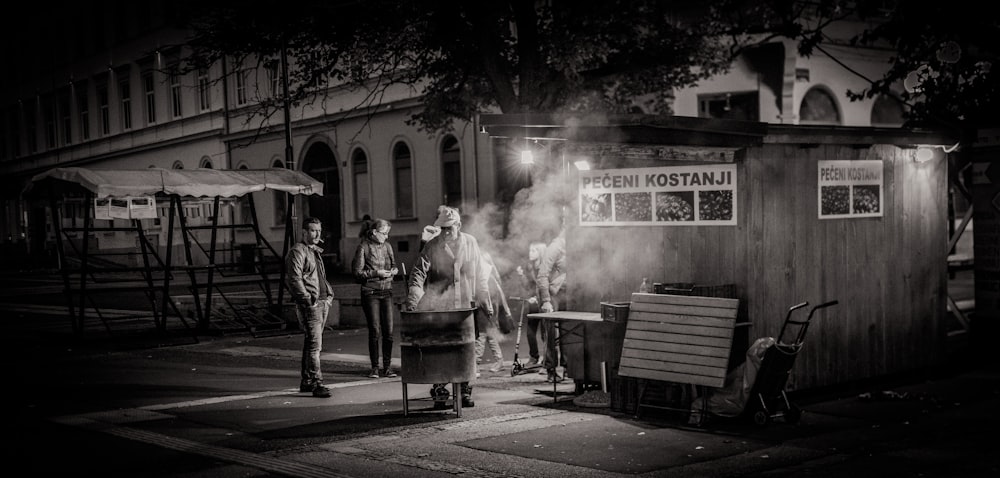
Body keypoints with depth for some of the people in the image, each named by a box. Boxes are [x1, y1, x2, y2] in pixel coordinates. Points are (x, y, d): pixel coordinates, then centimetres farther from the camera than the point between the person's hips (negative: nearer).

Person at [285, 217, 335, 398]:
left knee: (310, 343, 14)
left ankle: (306, 382, 20)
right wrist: (307, 299, -20)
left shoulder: (316, 252, 20)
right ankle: (317, 384, -14)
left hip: (322, 302, 9)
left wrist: (329, 294, 16)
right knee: (314, 344, -13)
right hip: (309, 304, -9)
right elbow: (294, 278, -18)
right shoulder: (298, 251, -9)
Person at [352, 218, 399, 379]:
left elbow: (394, 265, 21)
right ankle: (375, 367, 6)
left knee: (388, 331, -1)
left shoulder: (387, 246, 10)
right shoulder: (363, 247, -4)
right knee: (374, 331, -4)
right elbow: (357, 272, -7)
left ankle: (387, 367, 7)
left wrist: (393, 270, -1)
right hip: (370, 292, -4)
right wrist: (376, 273, -15)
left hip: (386, 291, 4)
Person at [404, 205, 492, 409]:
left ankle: (465, 392, 15)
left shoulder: (471, 243, 6)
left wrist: (485, 300, 13)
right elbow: (418, 273, -10)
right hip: (438, 308, -2)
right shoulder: (432, 247, -3)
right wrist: (413, 298, -25)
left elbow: (479, 276, 14)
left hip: (465, 307, 2)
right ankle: (439, 395, 4)